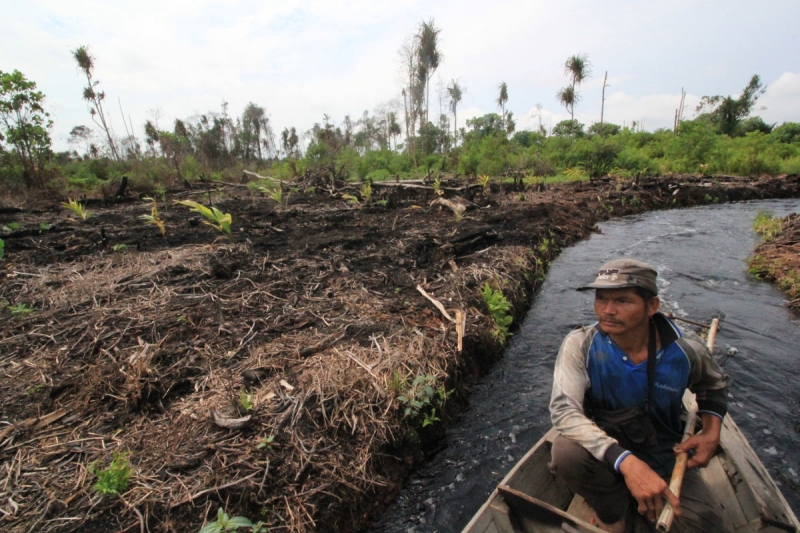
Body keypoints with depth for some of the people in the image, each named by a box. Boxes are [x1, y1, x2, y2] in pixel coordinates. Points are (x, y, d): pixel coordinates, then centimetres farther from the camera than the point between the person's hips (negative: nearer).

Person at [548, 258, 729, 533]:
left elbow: (714, 386, 11)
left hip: (664, 458, 3)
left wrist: (711, 431, -7)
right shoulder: (580, 345, -23)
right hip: (604, 450, -3)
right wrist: (626, 462, -40)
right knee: (567, 451, -34)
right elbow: (564, 410, -31)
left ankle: (634, 502, 12)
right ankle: (613, 511, 0)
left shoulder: (686, 349, -13)